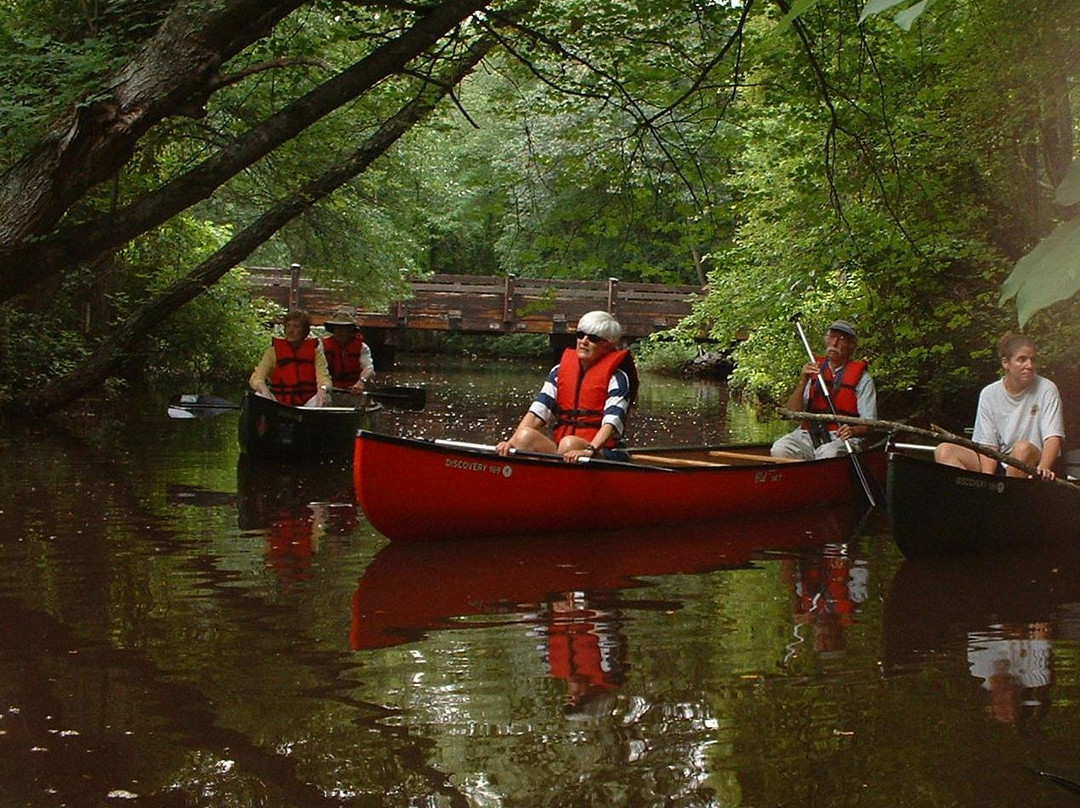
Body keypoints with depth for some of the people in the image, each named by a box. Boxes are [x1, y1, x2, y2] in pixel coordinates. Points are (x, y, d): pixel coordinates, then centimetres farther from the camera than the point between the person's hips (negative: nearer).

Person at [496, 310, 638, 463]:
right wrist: (512, 441, -12)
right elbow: (536, 413, 5)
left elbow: (612, 422, -16)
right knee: (525, 437, -24)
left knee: (569, 443, -36)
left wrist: (589, 450, -34)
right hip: (557, 450, 4)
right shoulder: (559, 371, 14)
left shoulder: (617, 377, 0)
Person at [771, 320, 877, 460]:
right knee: (779, 449, -26)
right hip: (808, 434, 3)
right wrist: (802, 381, -8)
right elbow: (792, 413, 7)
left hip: (841, 438, -3)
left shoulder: (862, 378, 7)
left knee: (828, 453, -38)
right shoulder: (814, 371, 16)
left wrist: (853, 431, -22)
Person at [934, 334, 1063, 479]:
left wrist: (1043, 468, -36)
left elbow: (1052, 438, -15)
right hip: (999, 466, 3)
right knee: (944, 451, -17)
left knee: (1023, 448, -37)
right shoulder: (989, 394, 3)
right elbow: (988, 446, -1)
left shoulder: (1046, 390, -4)